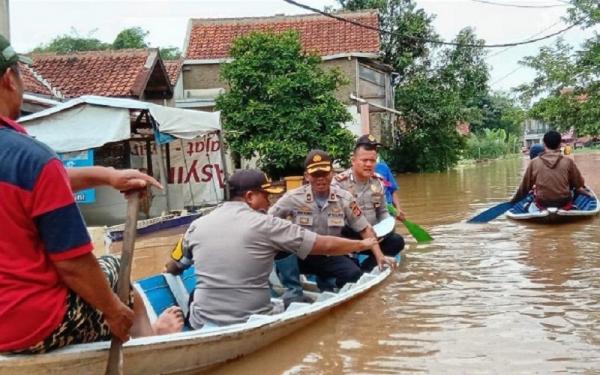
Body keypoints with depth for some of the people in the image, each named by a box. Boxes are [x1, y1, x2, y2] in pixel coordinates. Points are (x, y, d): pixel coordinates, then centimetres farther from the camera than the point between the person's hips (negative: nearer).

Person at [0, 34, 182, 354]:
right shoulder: (32, 157, -26)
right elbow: (72, 263, -21)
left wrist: (106, 175, 4)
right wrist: (114, 311, -5)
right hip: (34, 326, -7)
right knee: (113, 270, 20)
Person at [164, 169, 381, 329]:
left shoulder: (197, 225, 1)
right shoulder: (266, 225, -9)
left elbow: (171, 270, 15)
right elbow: (325, 246, -4)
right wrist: (363, 244, 12)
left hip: (203, 324, 3)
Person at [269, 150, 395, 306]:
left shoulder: (344, 198, -6)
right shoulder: (293, 197, -11)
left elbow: (364, 229, 0)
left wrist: (379, 256, -9)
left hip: (329, 256, 1)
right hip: (300, 255, -1)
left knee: (355, 274, -26)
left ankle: (324, 281, 5)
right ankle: (293, 293, -21)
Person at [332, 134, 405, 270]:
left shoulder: (378, 182, 7)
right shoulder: (339, 182, -11)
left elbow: (382, 212, 18)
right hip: (347, 236, -5)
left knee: (397, 241, -17)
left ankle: (365, 269, -17)